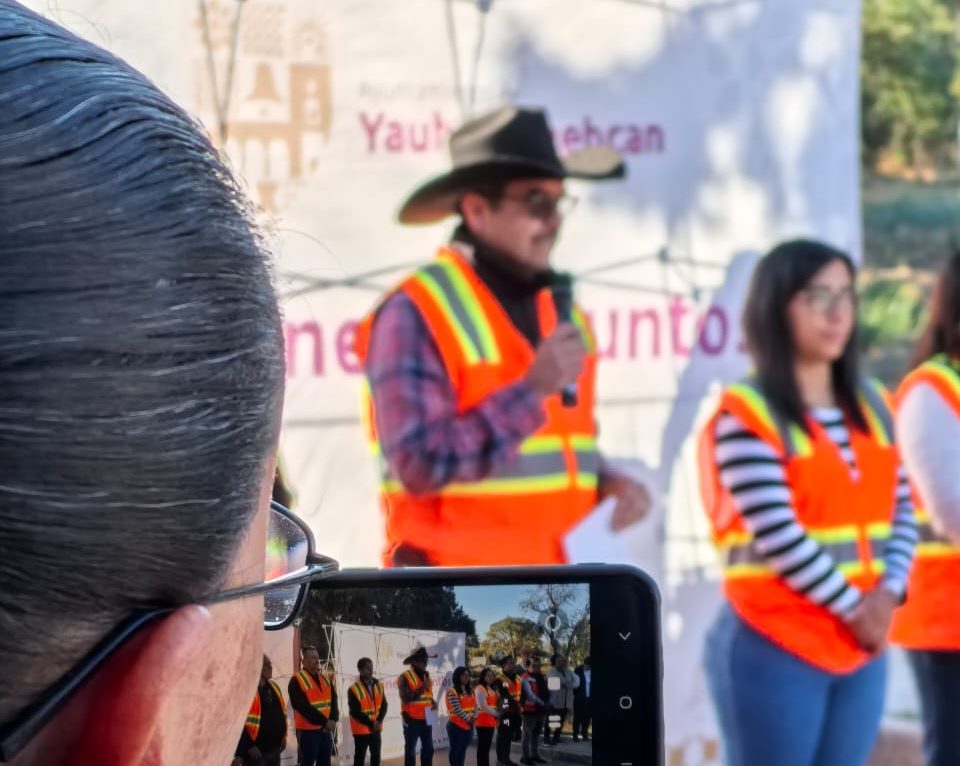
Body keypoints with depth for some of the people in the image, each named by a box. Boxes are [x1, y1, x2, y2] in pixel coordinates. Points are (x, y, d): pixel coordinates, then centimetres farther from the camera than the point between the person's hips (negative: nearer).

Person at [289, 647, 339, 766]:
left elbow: (333, 701, 9)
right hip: (308, 730, -7)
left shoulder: (325, 679, 14)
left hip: (326, 730, 7)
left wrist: (333, 720, -11)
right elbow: (303, 707, -17)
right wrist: (324, 721, -18)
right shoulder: (297, 680, -10)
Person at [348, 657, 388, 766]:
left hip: (376, 729, 5)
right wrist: (370, 723, -16)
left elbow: (384, 705, 5)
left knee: (376, 756, 14)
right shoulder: (354, 689, -14)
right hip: (361, 730, -5)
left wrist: (379, 721, -11)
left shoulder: (379, 686, 3)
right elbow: (355, 712, -15)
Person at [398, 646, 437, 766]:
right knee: (410, 750, 0)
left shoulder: (427, 676, 11)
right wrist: (422, 687, -27)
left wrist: (433, 702, 4)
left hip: (426, 719, 7)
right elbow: (405, 697, -25)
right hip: (412, 720, -7)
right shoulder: (405, 677, -13)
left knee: (428, 749, 12)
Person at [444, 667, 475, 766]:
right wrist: (468, 718, -14)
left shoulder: (470, 691, 15)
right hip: (456, 725, -7)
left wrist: (474, 717, -7)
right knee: (455, 750, -2)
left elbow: (475, 705, 11)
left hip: (469, 725, 7)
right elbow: (457, 709, -17)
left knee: (463, 750, 11)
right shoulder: (452, 691, -11)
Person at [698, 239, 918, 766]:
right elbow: (777, 536, -17)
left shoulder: (872, 406, 12)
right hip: (773, 650, -6)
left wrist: (888, 592, -6)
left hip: (860, 650, 7)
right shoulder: (744, 415, -10)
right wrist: (854, 607, -12)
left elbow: (902, 513, 12)